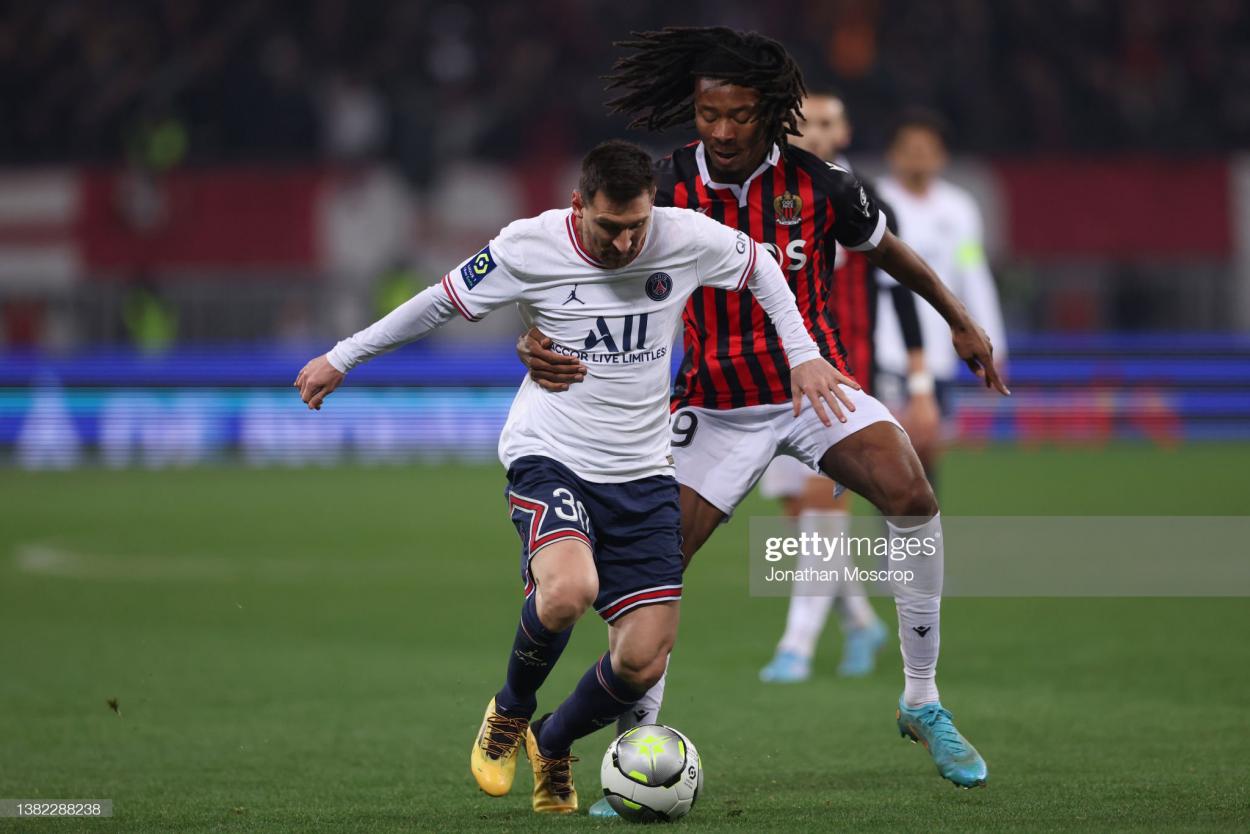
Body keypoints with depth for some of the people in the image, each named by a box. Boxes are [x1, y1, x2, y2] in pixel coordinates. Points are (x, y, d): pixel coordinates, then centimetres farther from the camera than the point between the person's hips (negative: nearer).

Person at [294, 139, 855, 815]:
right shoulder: (528, 247, -12)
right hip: (550, 459, -3)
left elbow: (759, 268, 15)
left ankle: (552, 745, 28)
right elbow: (439, 303, 3)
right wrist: (342, 358, 10)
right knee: (569, 589, -34)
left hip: (642, 473, 3)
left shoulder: (686, 239, -6)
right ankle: (510, 712, -1)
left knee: (644, 662, -5)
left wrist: (802, 355, 10)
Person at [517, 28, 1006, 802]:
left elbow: (886, 247, 10)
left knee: (910, 492, -25)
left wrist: (962, 323, 16)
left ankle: (923, 704, -9)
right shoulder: (666, 191, -11)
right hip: (717, 407, 0)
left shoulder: (818, 184, -10)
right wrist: (542, 341, -31)